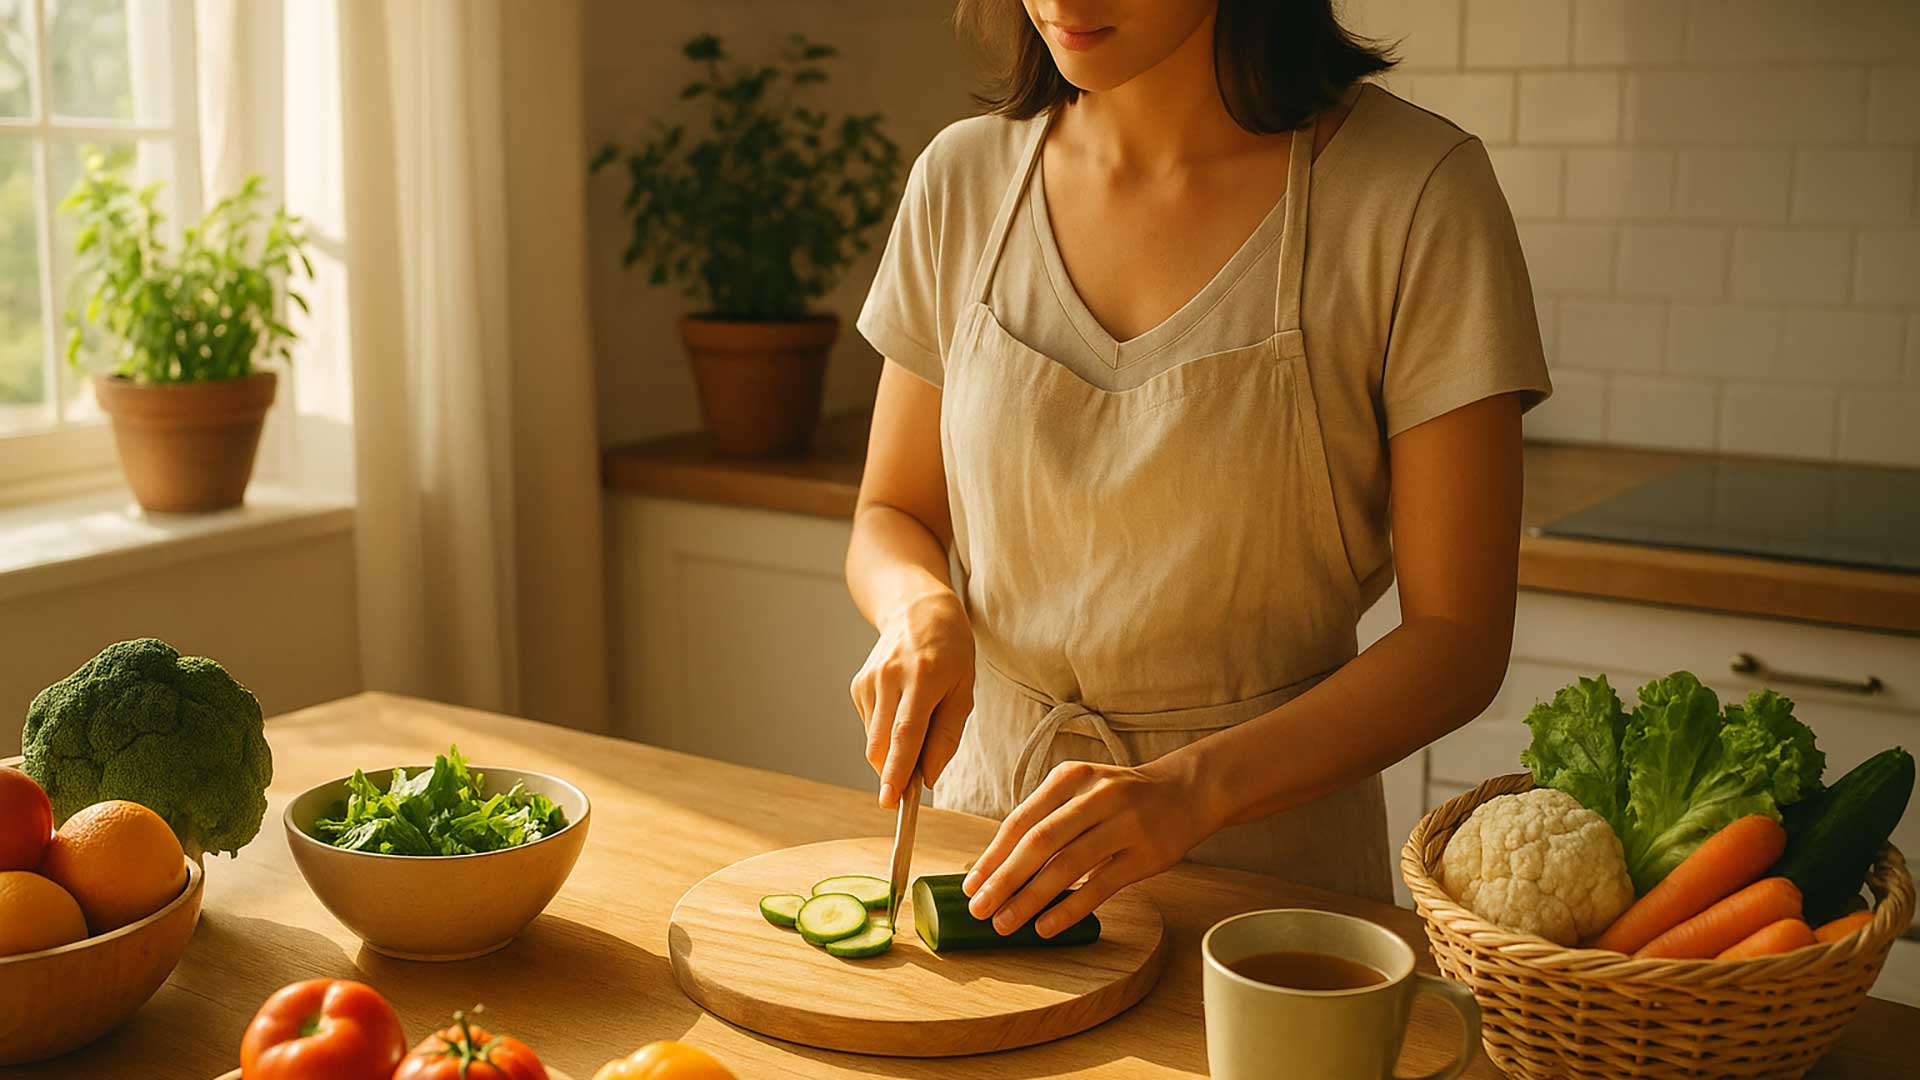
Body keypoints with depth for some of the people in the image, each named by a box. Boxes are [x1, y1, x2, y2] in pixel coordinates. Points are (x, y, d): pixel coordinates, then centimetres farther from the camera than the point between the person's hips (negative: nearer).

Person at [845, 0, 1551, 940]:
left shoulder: (1416, 193, -12)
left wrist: (1190, 789, -23)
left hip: (1271, 852, -2)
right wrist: (921, 611, -12)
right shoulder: (964, 177, -1)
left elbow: (1459, 640, -11)